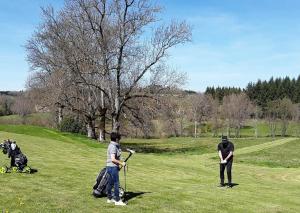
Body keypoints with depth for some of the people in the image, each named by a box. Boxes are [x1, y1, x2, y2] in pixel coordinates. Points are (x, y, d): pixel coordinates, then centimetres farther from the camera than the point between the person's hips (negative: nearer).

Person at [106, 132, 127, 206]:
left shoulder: (113, 146, 13)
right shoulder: (113, 147, -18)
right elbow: (113, 159, -24)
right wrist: (121, 163, -17)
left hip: (111, 167, 10)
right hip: (113, 167, -10)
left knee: (110, 183, 15)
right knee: (116, 183, -5)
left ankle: (109, 198, 24)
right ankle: (117, 200, -1)